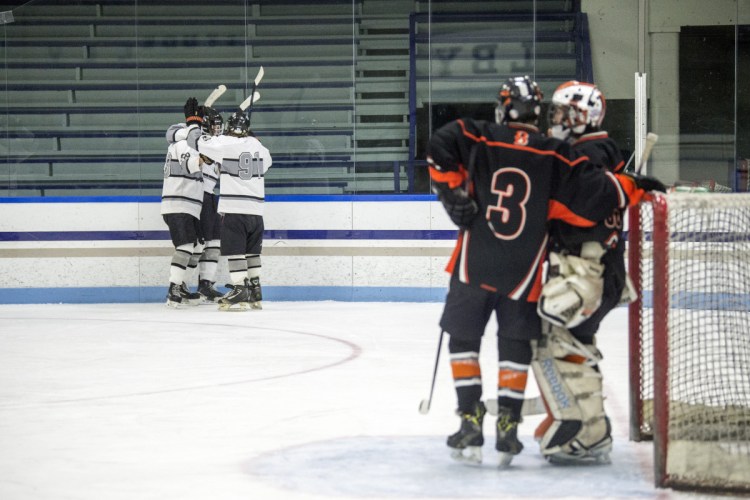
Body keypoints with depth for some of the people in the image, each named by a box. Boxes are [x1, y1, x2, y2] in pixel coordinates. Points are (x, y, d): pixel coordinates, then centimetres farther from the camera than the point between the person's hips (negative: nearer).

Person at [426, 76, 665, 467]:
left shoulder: (478, 138, -2)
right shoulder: (554, 155, -2)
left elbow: (440, 148, -14)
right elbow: (591, 191, -5)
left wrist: (452, 191, -9)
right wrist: (636, 187, 7)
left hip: (474, 264, 0)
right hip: (522, 273, 1)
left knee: (463, 338, 11)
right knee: (516, 344, 12)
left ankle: (470, 421, 4)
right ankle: (508, 426, 6)